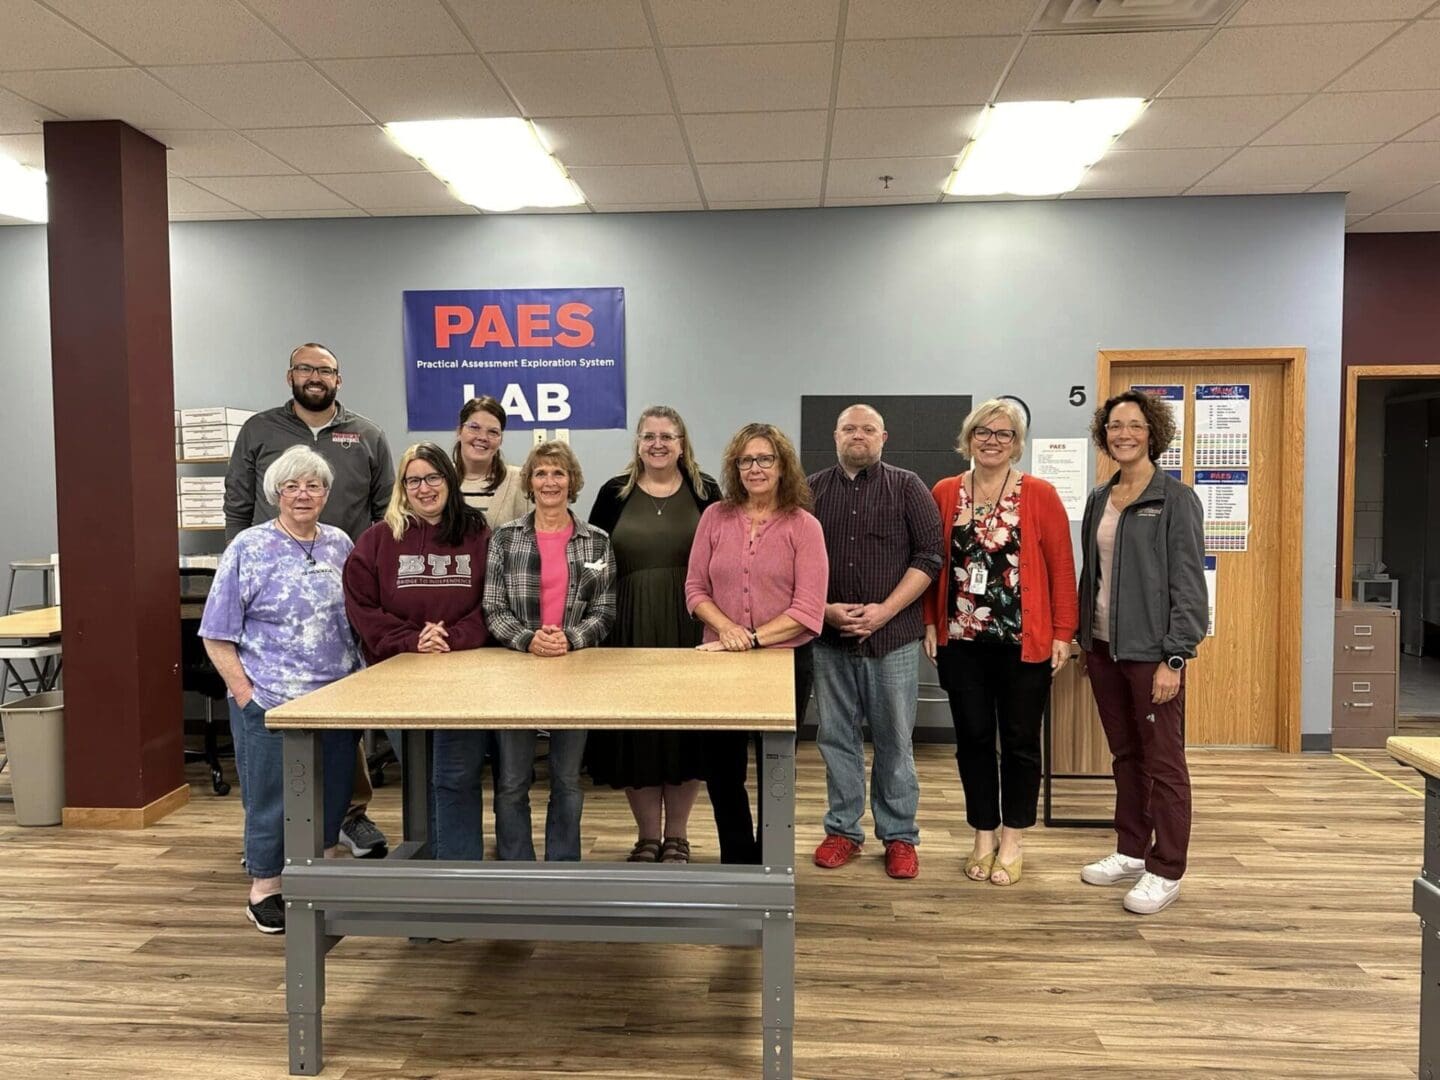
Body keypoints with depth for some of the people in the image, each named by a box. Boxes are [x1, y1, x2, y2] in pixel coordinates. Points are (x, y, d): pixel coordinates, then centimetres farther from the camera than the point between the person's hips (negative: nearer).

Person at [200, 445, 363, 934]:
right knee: (271, 797, 7)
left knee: (332, 795, 12)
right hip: (270, 703, -4)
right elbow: (217, 636, -5)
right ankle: (265, 888, 26)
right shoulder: (249, 549, -6)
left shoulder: (340, 544, 7)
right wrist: (244, 693, -12)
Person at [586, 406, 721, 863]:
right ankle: (647, 835, 21)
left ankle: (676, 835, 23)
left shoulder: (705, 491, 4)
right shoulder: (615, 492, 4)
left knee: (687, 725, 5)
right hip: (630, 626, 0)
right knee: (635, 728, 4)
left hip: (690, 625, 0)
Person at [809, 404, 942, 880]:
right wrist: (824, 608, -8)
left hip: (893, 636, -2)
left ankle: (899, 836, 20)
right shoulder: (811, 491, 8)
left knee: (894, 740, 6)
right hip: (830, 636, 2)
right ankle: (843, 830, 24)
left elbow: (928, 556, -3)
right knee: (837, 737, 10)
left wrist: (884, 610, -12)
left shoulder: (906, 487, 2)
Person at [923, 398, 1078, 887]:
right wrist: (930, 623, 2)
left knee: (1020, 740, 8)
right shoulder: (944, 493, 4)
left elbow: (1061, 566, -4)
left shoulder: (1040, 495, -3)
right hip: (961, 639, 2)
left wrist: (1063, 633, -6)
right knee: (973, 737, 10)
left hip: (1023, 640, -2)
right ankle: (983, 836, 25)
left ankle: (1012, 840, 24)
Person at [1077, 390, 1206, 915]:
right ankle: (1131, 852, 30)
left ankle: (1165, 871, 14)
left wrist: (1174, 658, -16)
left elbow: (1188, 584, -12)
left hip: (1150, 650, -6)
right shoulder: (1099, 499, 11)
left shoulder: (1176, 500, -8)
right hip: (1105, 647, 6)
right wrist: (1084, 640, 14)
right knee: (1125, 756, 17)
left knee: (1163, 763, 3)